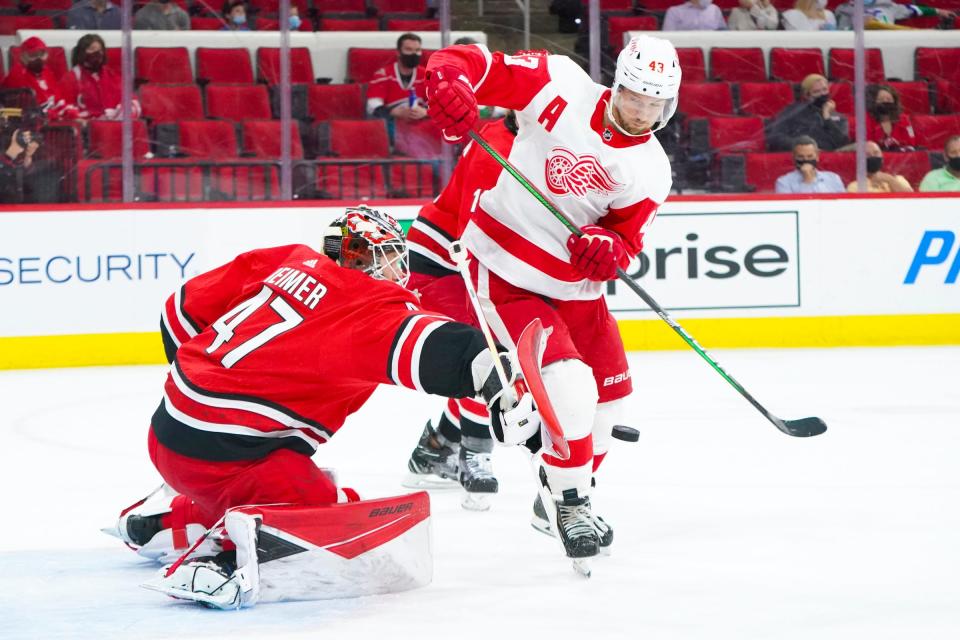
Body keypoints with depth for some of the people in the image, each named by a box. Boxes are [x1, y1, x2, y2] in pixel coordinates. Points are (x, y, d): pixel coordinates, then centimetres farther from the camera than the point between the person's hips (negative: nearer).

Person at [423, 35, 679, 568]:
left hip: (573, 284, 7)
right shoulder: (562, 87, -15)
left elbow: (627, 237, -2)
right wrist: (450, 81, -39)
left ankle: (557, 498, 32)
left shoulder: (651, 172, -2)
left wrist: (607, 250, -26)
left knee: (610, 390, 13)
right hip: (506, 270, -7)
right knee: (569, 385, -19)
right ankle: (571, 505, -5)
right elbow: (476, 65, -16)